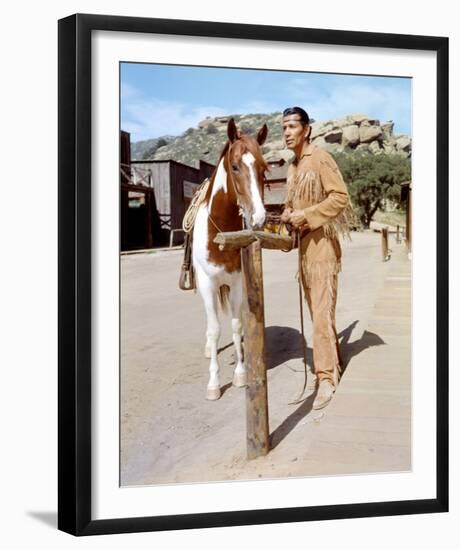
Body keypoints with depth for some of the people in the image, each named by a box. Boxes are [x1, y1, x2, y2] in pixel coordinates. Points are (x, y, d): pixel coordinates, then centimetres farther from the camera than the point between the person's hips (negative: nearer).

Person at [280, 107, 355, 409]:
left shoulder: (320, 158, -10)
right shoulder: (293, 167, 16)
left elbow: (340, 196, -17)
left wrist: (307, 215, -20)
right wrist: (287, 214, 6)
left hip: (322, 242, -9)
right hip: (303, 244, 9)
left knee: (322, 311, -11)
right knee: (316, 310, 13)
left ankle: (327, 378, -7)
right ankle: (335, 364, 25)